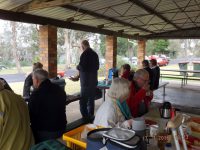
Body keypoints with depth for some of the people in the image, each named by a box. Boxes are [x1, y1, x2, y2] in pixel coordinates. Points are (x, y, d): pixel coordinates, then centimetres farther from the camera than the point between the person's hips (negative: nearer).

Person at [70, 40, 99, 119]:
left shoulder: (84, 54, -14)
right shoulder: (95, 54, 10)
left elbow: (81, 67, -18)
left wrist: (77, 67, 6)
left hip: (86, 81, -8)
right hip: (94, 80, 8)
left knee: (83, 101, 0)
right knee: (91, 100, 16)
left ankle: (86, 118, 1)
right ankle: (91, 116, 23)